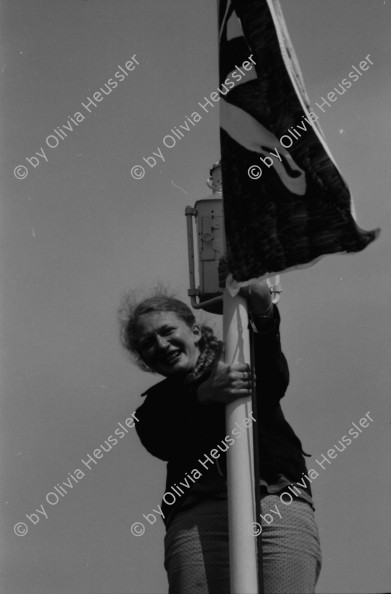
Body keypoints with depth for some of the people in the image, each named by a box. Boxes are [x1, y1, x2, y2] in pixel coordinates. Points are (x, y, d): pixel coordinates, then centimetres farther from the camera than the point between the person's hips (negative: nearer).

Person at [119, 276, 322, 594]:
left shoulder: (239, 359, 25)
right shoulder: (157, 403, 27)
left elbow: (275, 381, 0)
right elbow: (161, 442, 3)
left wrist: (264, 318, -18)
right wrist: (204, 395, -15)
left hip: (278, 503, -1)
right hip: (197, 516, 1)